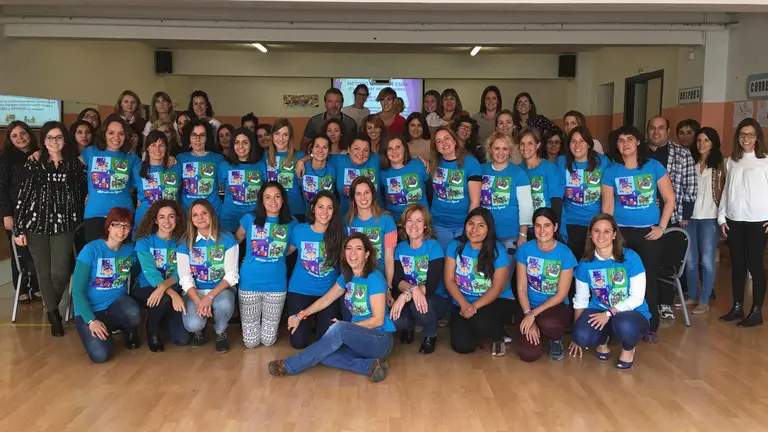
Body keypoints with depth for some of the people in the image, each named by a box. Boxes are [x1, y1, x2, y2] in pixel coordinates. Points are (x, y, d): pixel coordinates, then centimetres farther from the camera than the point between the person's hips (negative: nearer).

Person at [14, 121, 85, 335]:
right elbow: (23, 196, 0)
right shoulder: (33, 164, 3)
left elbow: (85, 192, 14)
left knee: (60, 272, -7)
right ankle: (54, 314, 21)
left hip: (64, 225, 0)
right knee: (43, 272, 4)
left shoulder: (75, 164, 5)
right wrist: (19, 229, -4)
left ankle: (52, 308, 21)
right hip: (37, 224, 0)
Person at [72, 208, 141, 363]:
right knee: (101, 355, -24)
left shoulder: (131, 250, -3)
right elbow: (78, 291, -16)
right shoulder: (91, 249, -15)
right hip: (90, 309, -2)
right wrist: (91, 320, -23)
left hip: (117, 302, 3)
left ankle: (128, 329, 5)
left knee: (134, 315, -34)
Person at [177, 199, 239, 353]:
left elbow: (232, 275, -10)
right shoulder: (185, 244, -3)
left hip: (221, 289, -1)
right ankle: (199, 329, 15)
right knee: (192, 324, -27)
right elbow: (185, 278, -7)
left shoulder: (227, 239, -7)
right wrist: (199, 302, -23)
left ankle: (220, 332, 0)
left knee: (224, 304, -36)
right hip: (195, 291, 1)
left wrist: (210, 297, -23)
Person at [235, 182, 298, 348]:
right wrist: (251, 257, 8)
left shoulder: (291, 223, -1)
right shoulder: (249, 218, -5)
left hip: (276, 284, 1)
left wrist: (275, 256, 9)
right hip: (250, 283, -1)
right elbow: (236, 240, 11)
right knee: (250, 342, 6)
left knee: (268, 340, 10)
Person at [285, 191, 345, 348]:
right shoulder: (299, 230, -8)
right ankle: (308, 321, 33)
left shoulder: (339, 233, -11)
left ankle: (319, 320, 32)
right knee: (299, 342, -2)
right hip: (300, 290, 0)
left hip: (328, 292, 0)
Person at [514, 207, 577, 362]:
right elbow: (521, 288, -4)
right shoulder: (525, 250, -6)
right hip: (529, 307, 2)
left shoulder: (565, 254, -12)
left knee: (547, 323, -39)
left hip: (556, 306, -1)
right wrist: (527, 314, -17)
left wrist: (533, 314, -19)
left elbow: (561, 295, -12)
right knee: (529, 354, -20)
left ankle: (556, 339, 0)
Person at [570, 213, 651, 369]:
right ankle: (602, 340, 11)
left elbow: (637, 297, -13)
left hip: (632, 311, -2)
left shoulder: (631, 257, -13)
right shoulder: (585, 263, -4)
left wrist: (609, 313, -22)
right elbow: (581, 300, 4)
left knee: (624, 326, -39)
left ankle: (629, 348, 1)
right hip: (598, 311, 2)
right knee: (582, 337, -30)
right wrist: (576, 335, 5)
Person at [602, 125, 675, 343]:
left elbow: (670, 199, 2)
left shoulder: (654, 166, -2)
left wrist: (662, 227, -5)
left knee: (649, 278, 6)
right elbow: (607, 207, 1)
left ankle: (651, 326, 19)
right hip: (621, 231, 0)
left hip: (649, 231, 0)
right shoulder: (611, 171, -1)